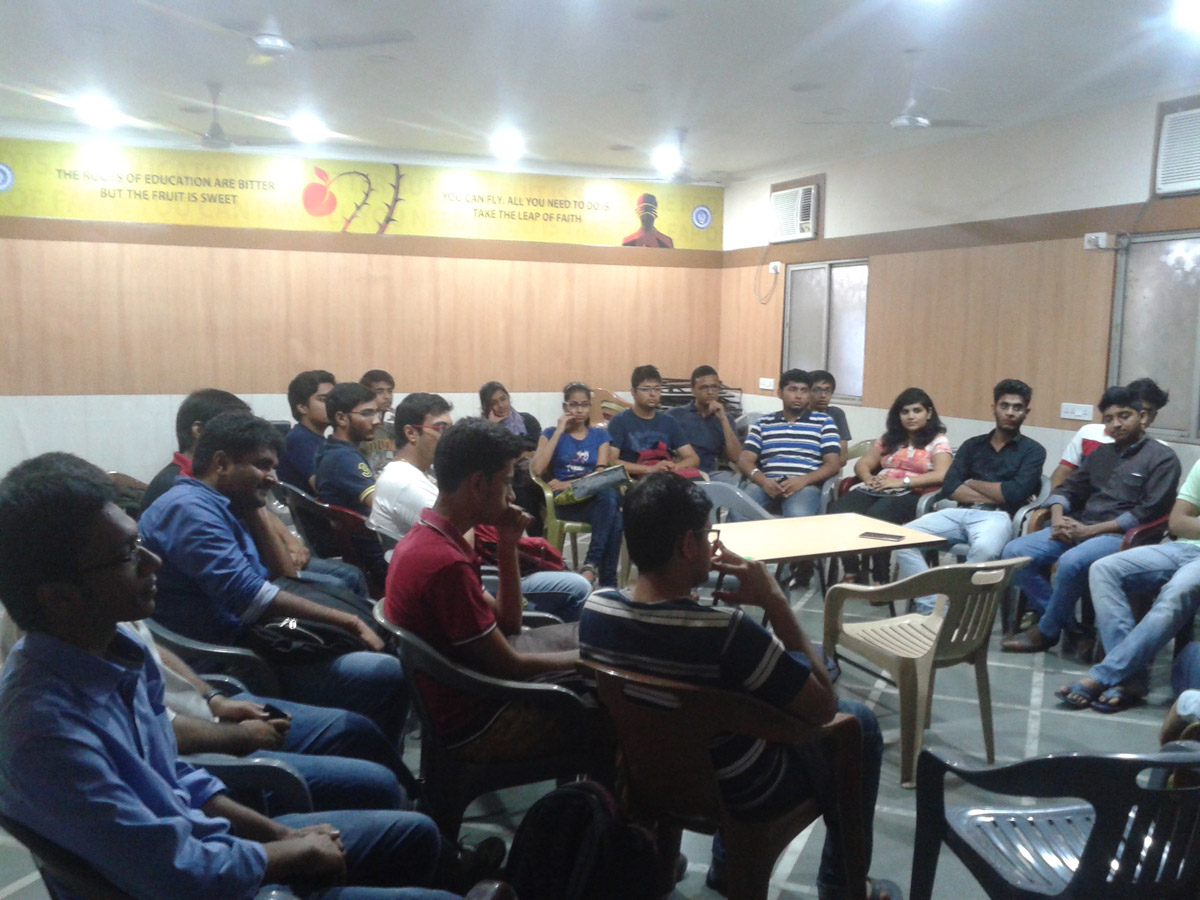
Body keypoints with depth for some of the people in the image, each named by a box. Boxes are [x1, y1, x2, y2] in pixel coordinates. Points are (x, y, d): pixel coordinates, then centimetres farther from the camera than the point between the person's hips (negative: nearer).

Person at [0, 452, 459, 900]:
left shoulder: (117, 644, -5)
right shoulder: (49, 728, -33)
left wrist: (279, 833, 1)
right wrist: (301, 851, -11)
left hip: (199, 838, 8)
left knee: (416, 834, 13)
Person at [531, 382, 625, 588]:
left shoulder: (599, 435, 17)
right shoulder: (551, 433, 11)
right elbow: (536, 469, -8)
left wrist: (570, 484, -14)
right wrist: (559, 431, -6)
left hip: (594, 496, 2)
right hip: (566, 502, -2)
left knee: (610, 495, -39)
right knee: (613, 517, -35)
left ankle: (591, 565, -35)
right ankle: (607, 581, -29)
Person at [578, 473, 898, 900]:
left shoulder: (594, 609, -17)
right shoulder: (725, 631, -36)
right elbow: (823, 708, -23)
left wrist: (689, 578, -3)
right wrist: (775, 602, -22)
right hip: (744, 793, -5)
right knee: (859, 722, 17)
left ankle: (727, 864, 41)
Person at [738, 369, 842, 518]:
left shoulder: (824, 422, 14)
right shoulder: (762, 423, 19)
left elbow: (833, 464, 5)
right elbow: (745, 460, 9)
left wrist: (803, 480, -14)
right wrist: (762, 480, -14)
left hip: (805, 485, -1)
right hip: (768, 484, 2)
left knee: (799, 515, -38)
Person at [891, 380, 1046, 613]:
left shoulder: (1033, 451, 11)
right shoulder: (972, 445, 20)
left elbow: (1015, 494, -7)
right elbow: (949, 489, 5)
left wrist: (972, 484, 4)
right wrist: (996, 495, -5)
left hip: (997, 516, -4)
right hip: (959, 513, 4)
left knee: (984, 549, -40)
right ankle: (930, 610, -22)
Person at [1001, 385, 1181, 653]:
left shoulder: (1162, 458, 1)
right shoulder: (1100, 454, 21)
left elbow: (1148, 511, -10)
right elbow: (1067, 489, 20)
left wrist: (1090, 530, -15)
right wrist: (1058, 518, -5)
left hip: (1121, 535, -7)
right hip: (1078, 528, 7)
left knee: (1071, 562, -37)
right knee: (1014, 552, -15)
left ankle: (1046, 631, -15)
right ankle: (1063, 620, -8)